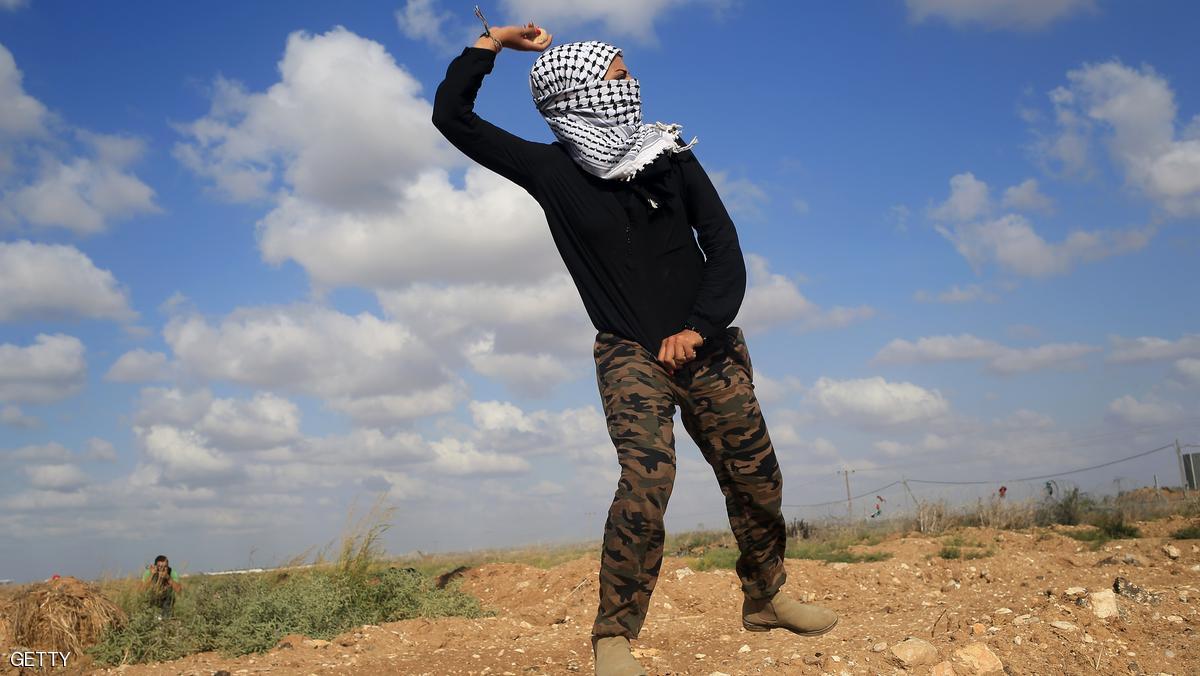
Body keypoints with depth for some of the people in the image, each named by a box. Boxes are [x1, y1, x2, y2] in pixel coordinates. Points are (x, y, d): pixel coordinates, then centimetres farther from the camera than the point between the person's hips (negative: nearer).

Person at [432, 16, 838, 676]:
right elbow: (452, 116, 1)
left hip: (707, 347, 4)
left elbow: (723, 248, 2)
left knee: (757, 480, 7)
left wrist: (699, 327, -12)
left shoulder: (670, 155, 6)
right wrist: (492, 41, 4)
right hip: (629, 353, -3)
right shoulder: (552, 170, 0)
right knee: (647, 476, -26)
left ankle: (765, 597, 32)